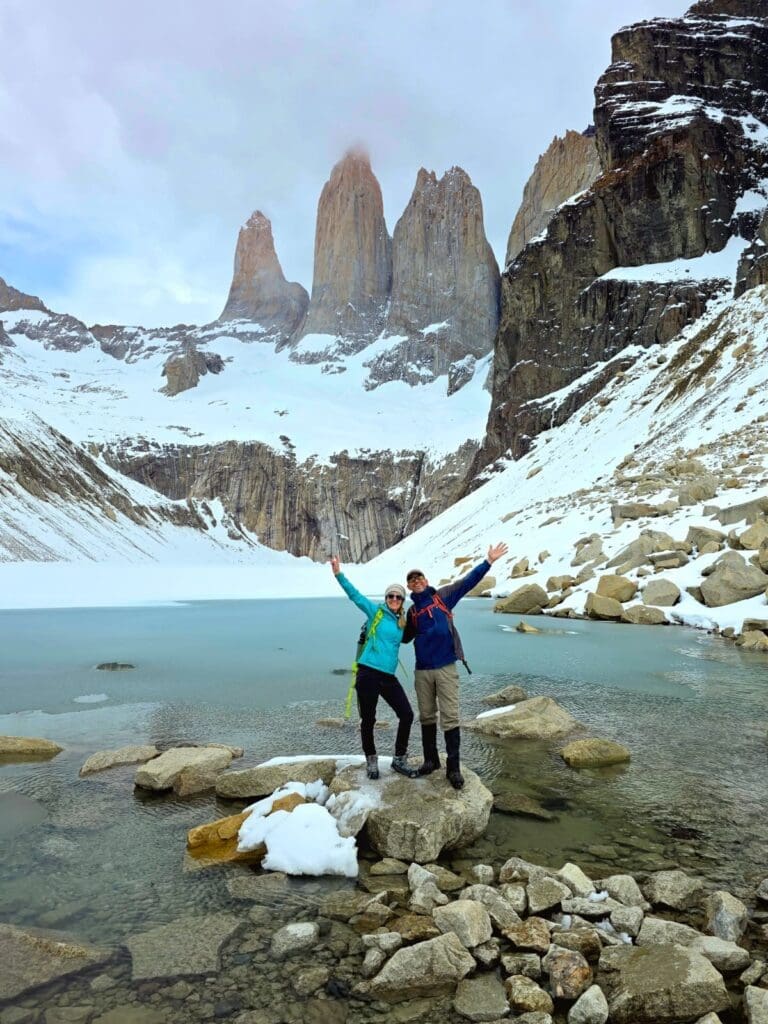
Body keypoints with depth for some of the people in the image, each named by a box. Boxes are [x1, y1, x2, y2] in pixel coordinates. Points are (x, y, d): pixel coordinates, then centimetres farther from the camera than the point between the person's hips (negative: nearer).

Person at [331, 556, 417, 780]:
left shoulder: (402, 622, 13)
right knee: (368, 720, 4)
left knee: (407, 715, 1)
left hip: (388, 676, 5)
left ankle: (399, 760, 18)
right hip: (368, 673, -5)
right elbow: (355, 595, -7)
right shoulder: (375, 611, 0)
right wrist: (339, 575, -18)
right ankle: (371, 762, 24)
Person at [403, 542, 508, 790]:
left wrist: (488, 562, -14)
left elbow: (467, 582, -5)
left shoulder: (442, 596, 2)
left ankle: (453, 767, 4)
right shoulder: (412, 611, 12)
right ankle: (431, 760, 27)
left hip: (446, 668, -3)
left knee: (450, 717, -3)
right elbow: (405, 637, 26)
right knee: (427, 716, 12)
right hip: (422, 671, 3)